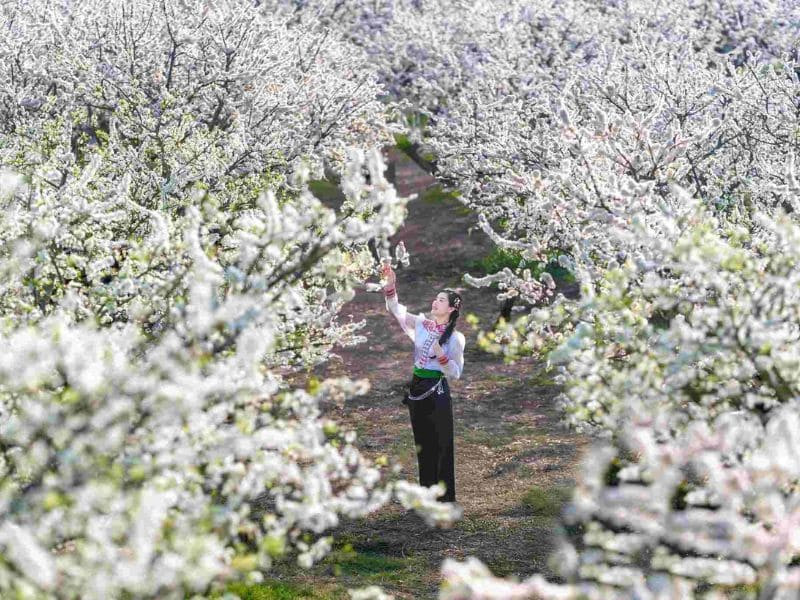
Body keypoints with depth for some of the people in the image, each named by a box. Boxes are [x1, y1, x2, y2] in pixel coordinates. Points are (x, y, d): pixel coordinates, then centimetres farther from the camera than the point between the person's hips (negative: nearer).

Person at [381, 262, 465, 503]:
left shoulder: (455, 338, -7)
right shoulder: (421, 324, 4)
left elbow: (456, 373, -7)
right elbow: (395, 309, 3)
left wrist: (441, 356, -22)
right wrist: (390, 284, -11)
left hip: (437, 392, -5)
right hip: (417, 390, 5)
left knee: (441, 447, -1)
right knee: (423, 446, 12)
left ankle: (446, 499, 5)